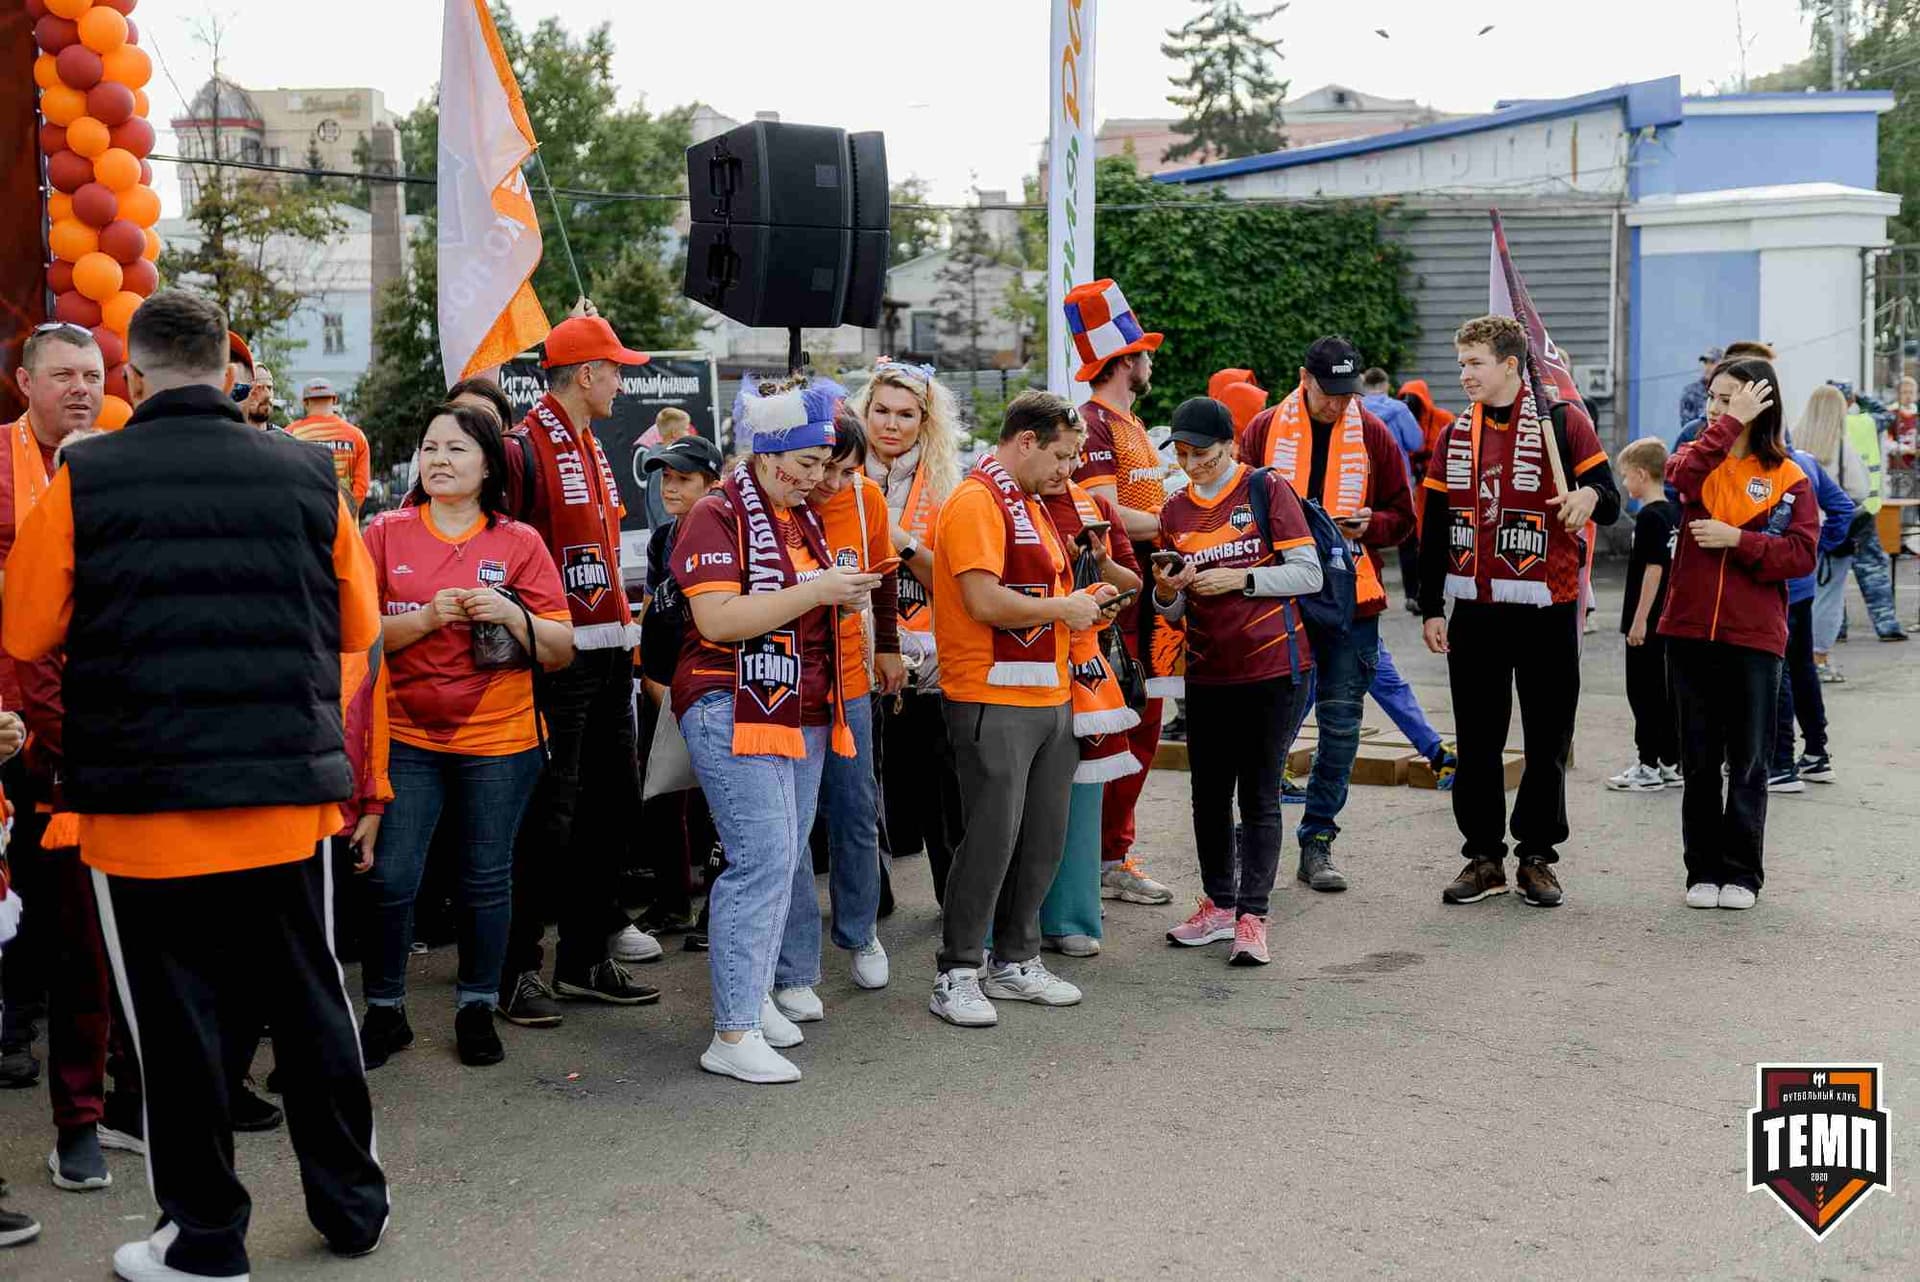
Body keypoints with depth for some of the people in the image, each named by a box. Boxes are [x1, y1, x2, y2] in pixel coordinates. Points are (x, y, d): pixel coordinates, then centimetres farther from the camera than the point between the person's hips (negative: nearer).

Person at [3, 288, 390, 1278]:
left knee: (178, 1023, 8)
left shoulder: (83, 480, -7)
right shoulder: (305, 474, -1)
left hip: (145, 800, -2)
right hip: (289, 794, 3)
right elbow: (358, 625, 6)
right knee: (310, 1004, 15)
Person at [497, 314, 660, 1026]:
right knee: (548, 816, -5)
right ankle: (518, 971, 5)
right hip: (557, 660, -9)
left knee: (613, 801, 13)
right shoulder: (525, 448, -12)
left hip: (608, 654, 10)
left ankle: (585, 958, 24)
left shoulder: (592, 448, 17)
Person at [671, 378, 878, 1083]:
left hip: (804, 715, 9)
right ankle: (733, 1036, -9)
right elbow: (718, 619, -21)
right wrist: (817, 591, -20)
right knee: (763, 860, -13)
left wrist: (844, 597, 7)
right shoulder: (718, 515, -9)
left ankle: (756, 995, 22)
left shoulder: (803, 518, 16)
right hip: (735, 709, -8)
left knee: (787, 861, 10)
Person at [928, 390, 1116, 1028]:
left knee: (1043, 838, 12)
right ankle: (957, 975, 5)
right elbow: (985, 601, -21)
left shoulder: (1029, 503, 21)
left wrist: (1082, 599, 11)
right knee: (991, 838, -5)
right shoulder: (976, 501, -12)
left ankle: (1015, 961, 24)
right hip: (994, 701, -9)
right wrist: (1061, 609, -10)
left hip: (1050, 698, 9)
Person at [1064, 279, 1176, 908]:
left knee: (1142, 728, 12)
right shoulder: (1093, 425, -11)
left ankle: (1116, 856, 21)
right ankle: (1095, 862, 2)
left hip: (1146, 600, 10)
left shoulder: (1131, 424, 21)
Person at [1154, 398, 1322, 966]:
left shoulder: (1267, 489, -4)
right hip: (1207, 672, 5)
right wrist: (1166, 593, -9)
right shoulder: (1175, 511, 9)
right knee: (1209, 794, 11)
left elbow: (1309, 573, -7)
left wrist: (1239, 579, -15)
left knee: (1259, 795, -1)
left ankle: (1252, 917, 4)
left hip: (1273, 668, -5)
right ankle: (1218, 903, 25)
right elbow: (1177, 610, 13)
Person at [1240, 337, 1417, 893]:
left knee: (1341, 723, 3)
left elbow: (1402, 518, 10)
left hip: (1351, 599, 1)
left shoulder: (1373, 435, 5)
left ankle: (1317, 842, 12)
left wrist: (1368, 524, -11)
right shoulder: (1264, 429, 3)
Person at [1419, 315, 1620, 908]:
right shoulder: (1455, 436, 10)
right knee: (1476, 743, 7)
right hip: (1474, 611, 3)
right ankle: (1484, 857, 17)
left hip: (1547, 609, -3)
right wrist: (1430, 608, 9)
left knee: (1547, 742, 5)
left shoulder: (1563, 423, -2)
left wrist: (1591, 496, -27)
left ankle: (1537, 857, 17)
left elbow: (1609, 503, -3)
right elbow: (1434, 529, 12)